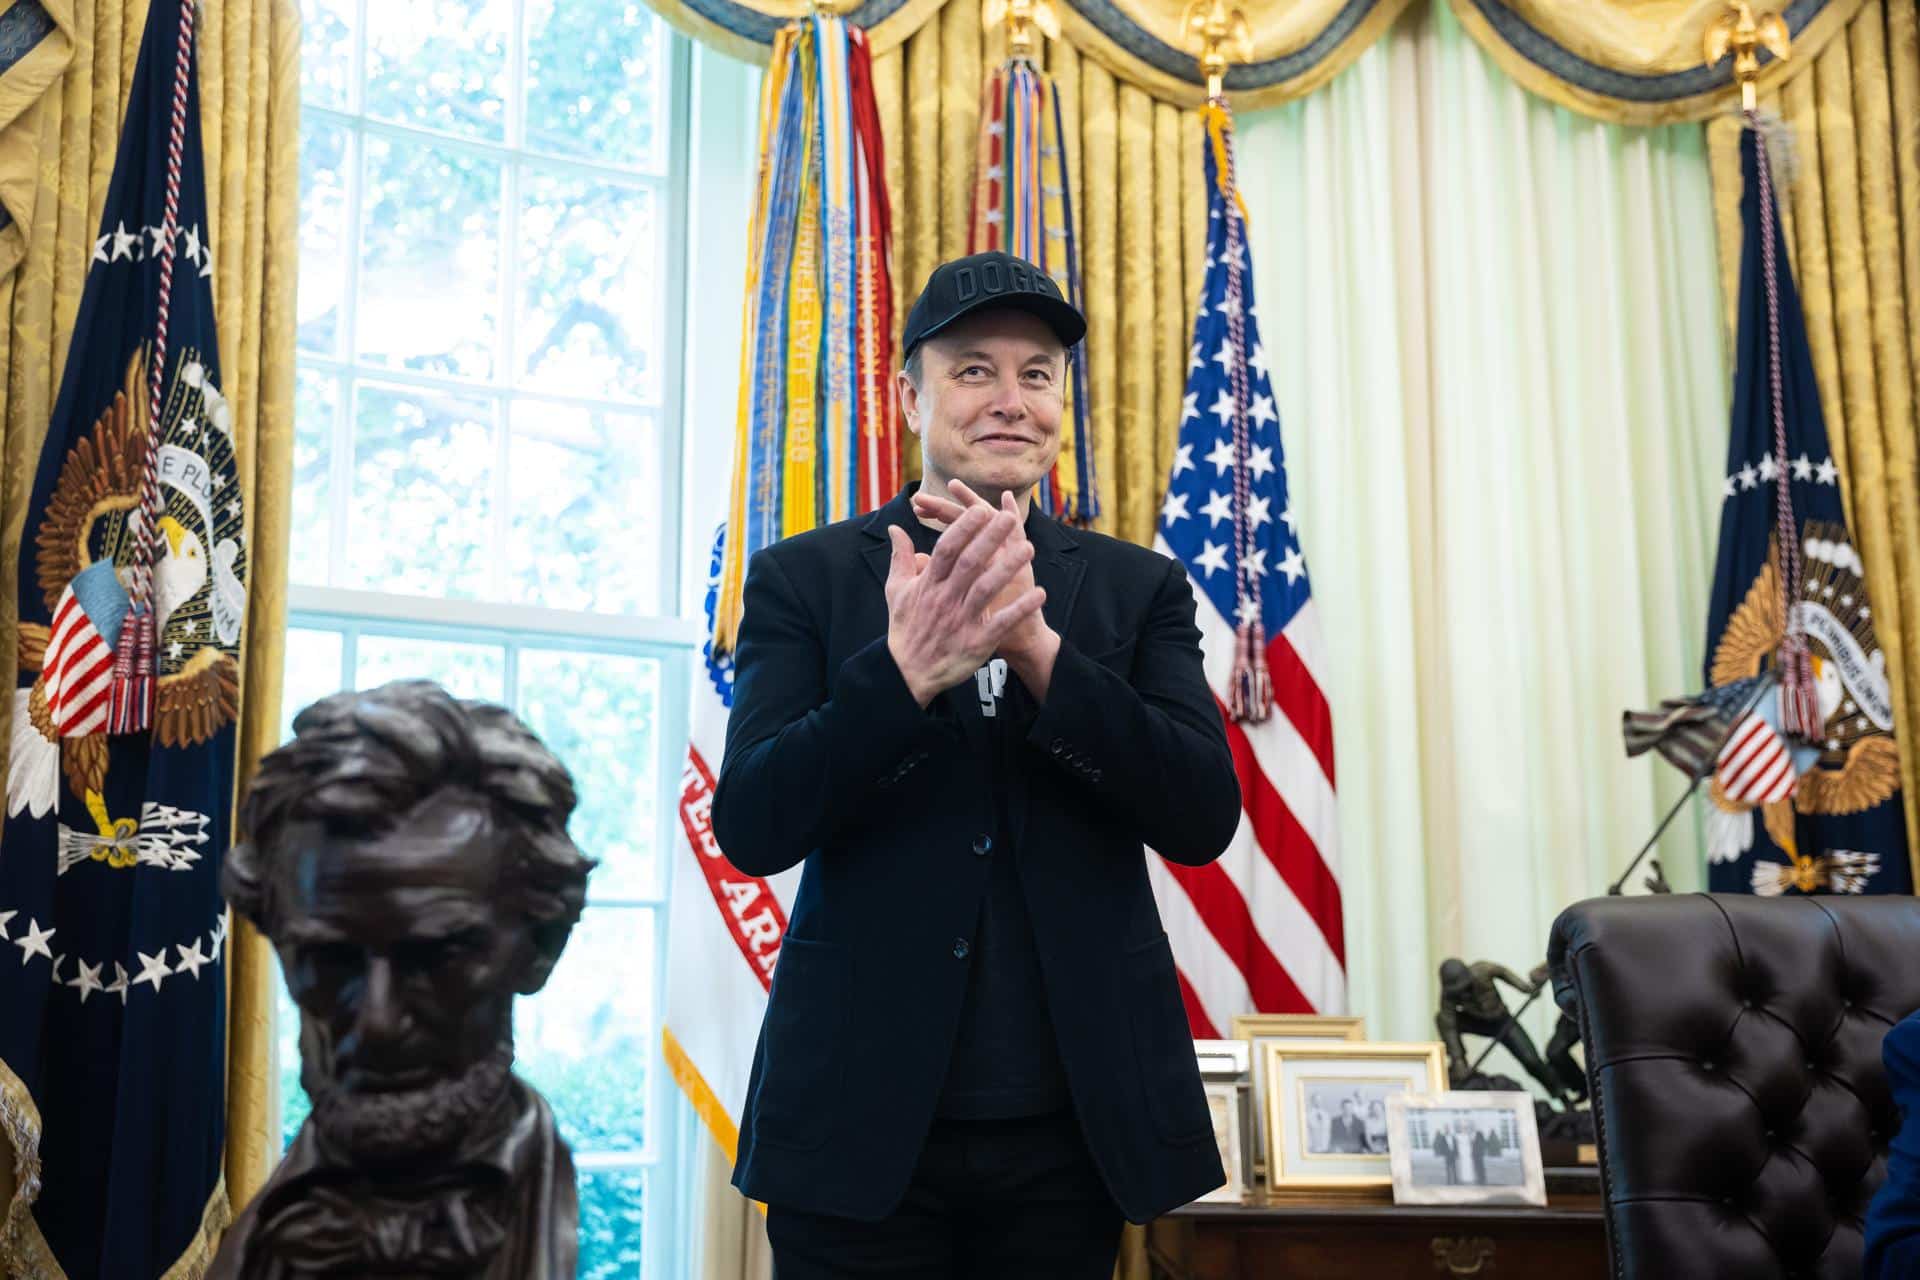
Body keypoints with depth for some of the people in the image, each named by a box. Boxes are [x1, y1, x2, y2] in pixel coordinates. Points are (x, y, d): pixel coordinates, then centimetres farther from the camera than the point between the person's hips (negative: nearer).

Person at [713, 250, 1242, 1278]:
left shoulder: (1139, 589, 6)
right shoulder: (802, 579, 2)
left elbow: (1204, 819, -6)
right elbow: (750, 828, -8)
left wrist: (1041, 649, -19)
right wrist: (906, 669, -23)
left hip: (1075, 1125, 2)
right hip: (862, 1118, -1)